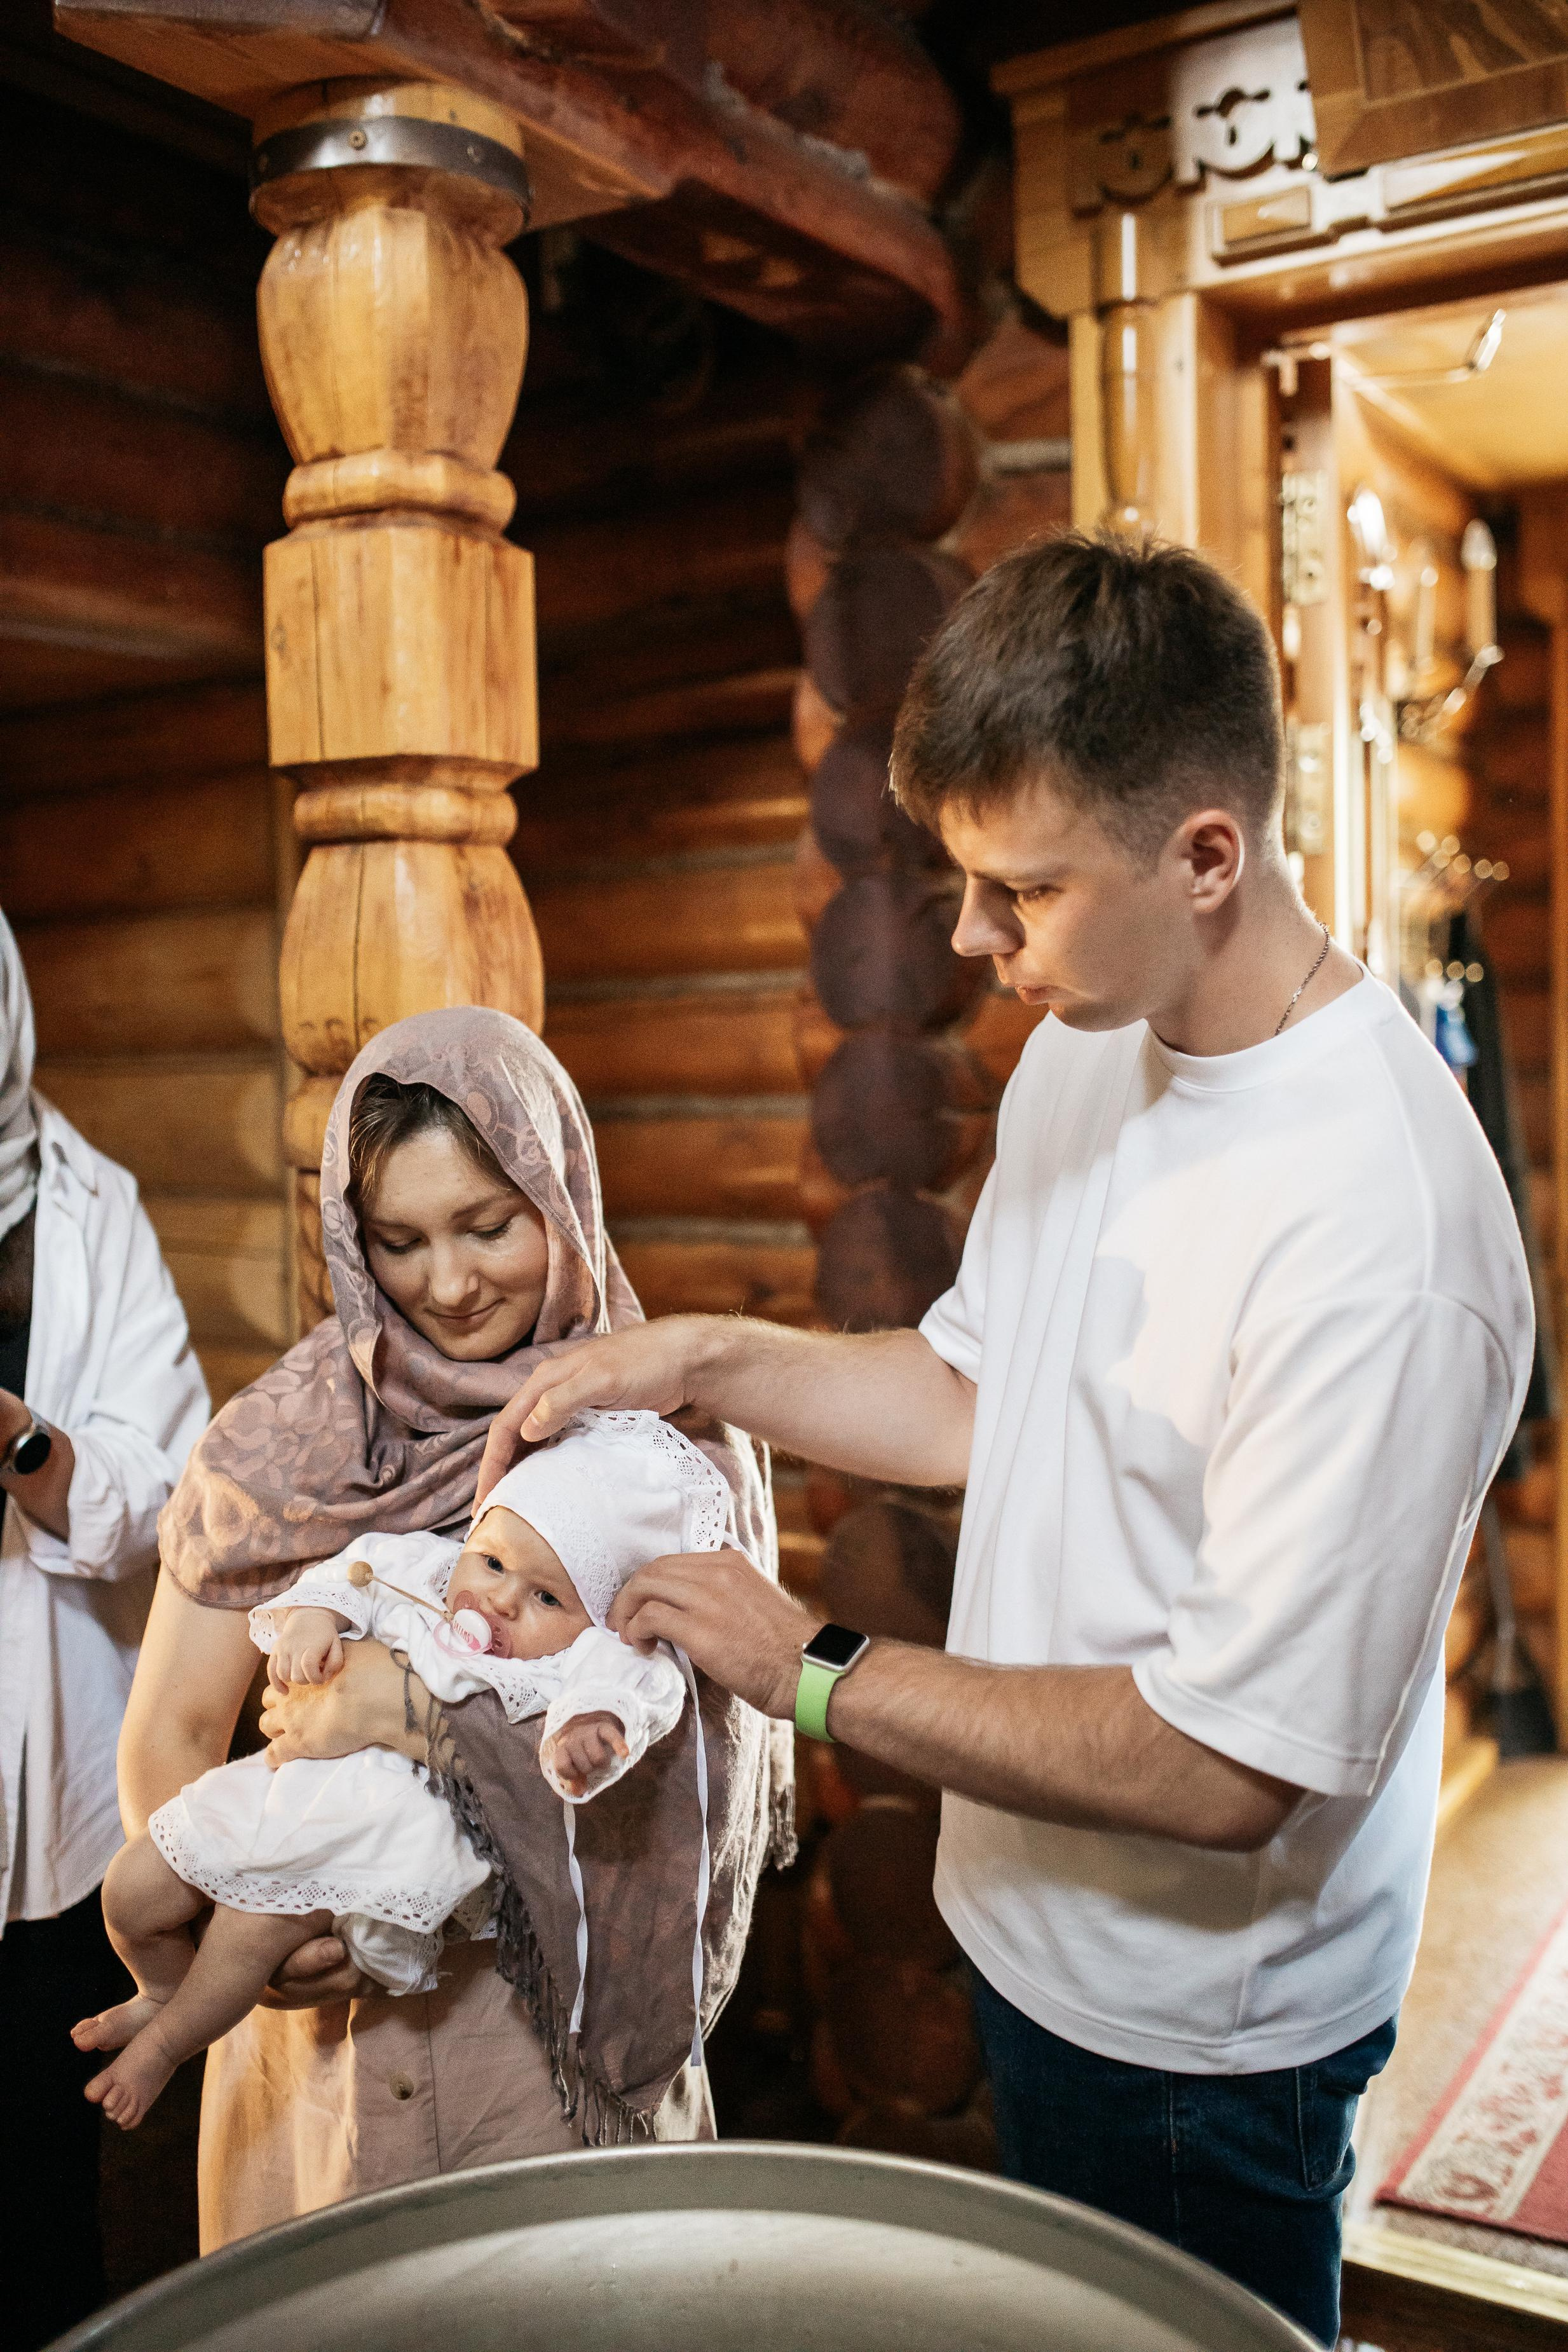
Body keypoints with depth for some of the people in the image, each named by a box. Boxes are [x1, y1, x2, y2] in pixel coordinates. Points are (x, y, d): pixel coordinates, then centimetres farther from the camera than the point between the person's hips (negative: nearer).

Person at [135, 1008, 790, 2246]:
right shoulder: (286, 1440, -9)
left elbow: (704, 1722, -14)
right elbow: (168, 1737, -4)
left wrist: (420, 1707, -25)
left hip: (584, 2006, 1)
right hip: (343, 1992, 0)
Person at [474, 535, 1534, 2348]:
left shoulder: (1384, 1235, -33)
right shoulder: (1085, 1044, -4)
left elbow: (1226, 1765, -29)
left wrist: (808, 1671, -22)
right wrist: (702, 1361, -6)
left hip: (1193, 2040, -7)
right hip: (1025, 1930, 8)